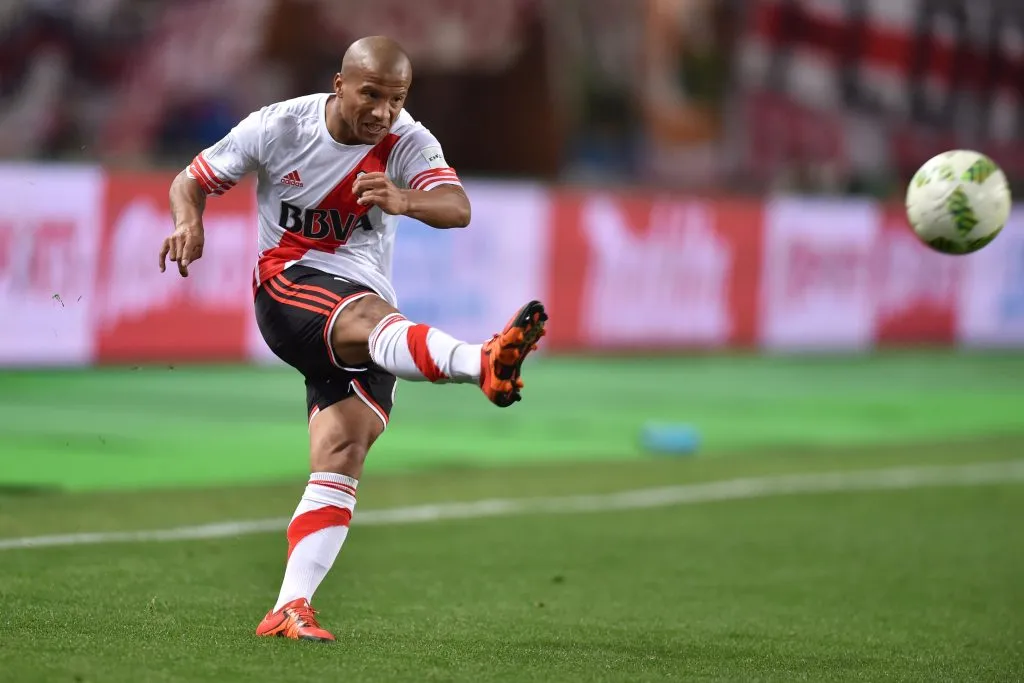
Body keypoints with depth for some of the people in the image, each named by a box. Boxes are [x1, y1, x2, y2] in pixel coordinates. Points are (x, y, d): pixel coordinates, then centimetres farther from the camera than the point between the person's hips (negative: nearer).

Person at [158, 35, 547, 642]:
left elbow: (458, 208, -24)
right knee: (373, 316, -37)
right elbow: (192, 179, 5)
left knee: (342, 455, -12)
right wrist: (190, 221, -20)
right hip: (288, 285, -4)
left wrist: (405, 200, -47)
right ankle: (486, 364, -69)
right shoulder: (280, 127, -4)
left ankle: (290, 608, -13)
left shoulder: (409, 143, -4)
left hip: (369, 309, 4)